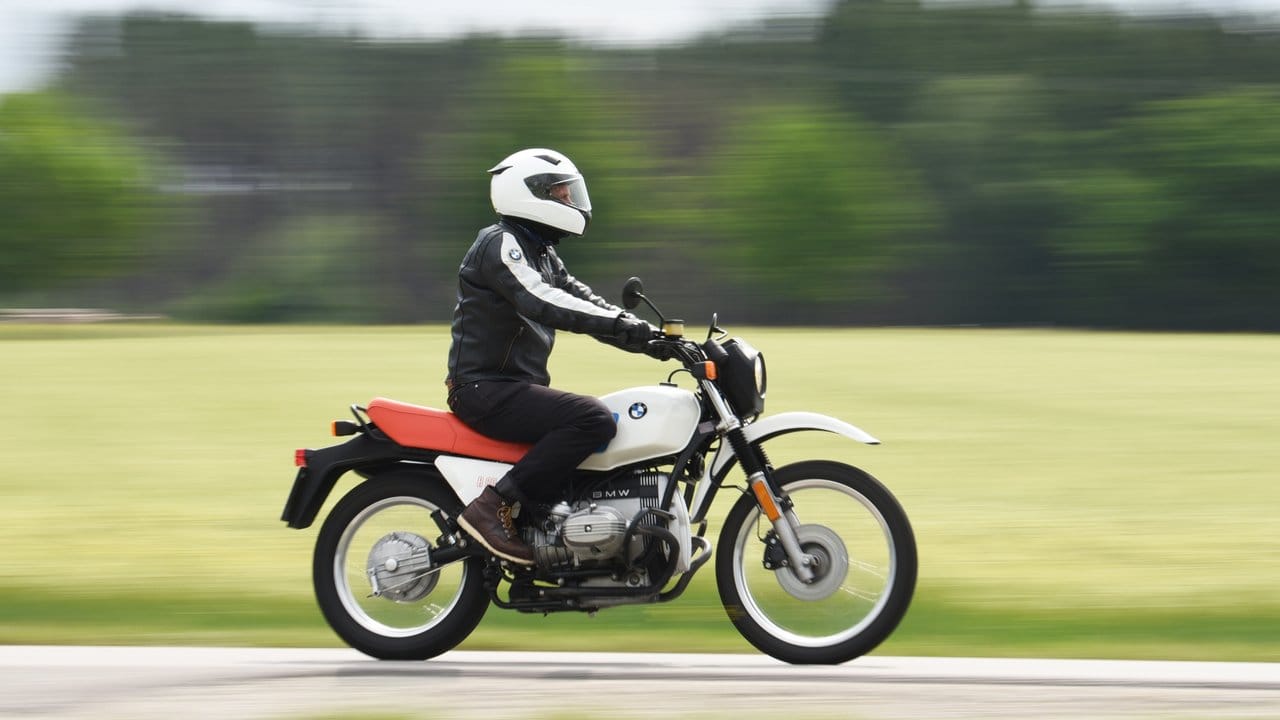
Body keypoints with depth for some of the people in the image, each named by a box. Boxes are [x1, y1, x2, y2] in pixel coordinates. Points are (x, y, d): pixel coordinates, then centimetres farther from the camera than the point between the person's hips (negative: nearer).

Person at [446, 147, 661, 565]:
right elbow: (540, 302, -28)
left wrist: (651, 338, 0)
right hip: (487, 389, -11)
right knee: (594, 420, -26)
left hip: (516, 386, 11)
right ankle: (493, 506, -26)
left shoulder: (540, 254, 20)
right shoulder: (501, 245, -12)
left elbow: (582, 300, 15)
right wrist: (623, 325, -35)